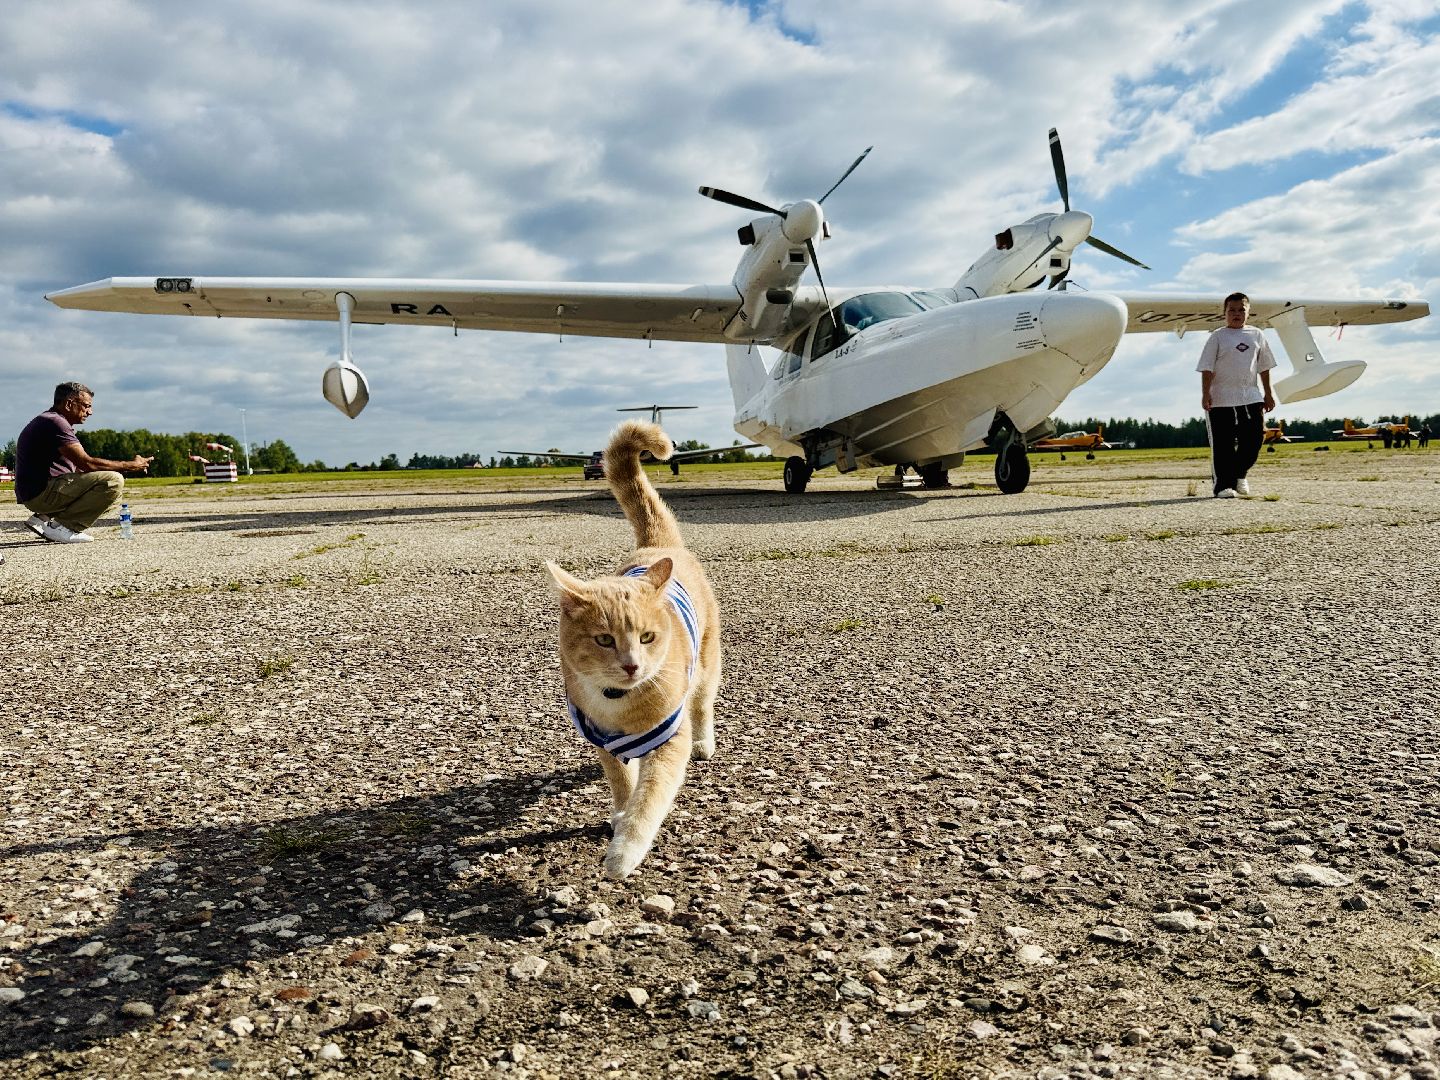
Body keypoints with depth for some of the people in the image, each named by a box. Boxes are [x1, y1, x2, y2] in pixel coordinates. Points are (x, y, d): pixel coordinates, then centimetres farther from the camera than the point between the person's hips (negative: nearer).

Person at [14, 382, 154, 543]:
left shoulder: (45, 421, 22)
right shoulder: (54, 422, -12)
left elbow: (76, 467, 17)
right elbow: (86, 463, -20)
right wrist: (130, 465, -12)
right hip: (41, 493, -11)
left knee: (113, 496, 19)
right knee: (113, 480, -20)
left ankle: (47, 518, 7)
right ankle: (57, 523, -13)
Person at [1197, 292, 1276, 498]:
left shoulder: (1256, 335, 12)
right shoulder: (1217, 336, 0)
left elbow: (1263, 367, 16)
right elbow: (1207, 367, -5)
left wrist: (1268, 394, 14)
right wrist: (1205, 394, -15)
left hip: (1252, 397, 4)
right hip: (1221, 399, -4)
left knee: (1254, 439, 3)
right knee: (1223, 444, -3)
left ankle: (1238, 474, 25)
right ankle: (1223, 485, 2)